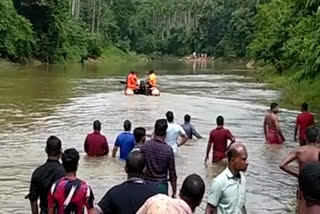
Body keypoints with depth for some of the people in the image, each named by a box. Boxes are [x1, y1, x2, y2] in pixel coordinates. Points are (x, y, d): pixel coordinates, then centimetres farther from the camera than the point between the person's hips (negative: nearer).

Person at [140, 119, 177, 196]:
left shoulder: (144, 146, -6)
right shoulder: (168, 150, -10)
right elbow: (172, 174, -5)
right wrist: (174, 193, 4)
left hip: (147, 184, 2)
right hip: (161, 186, -2)